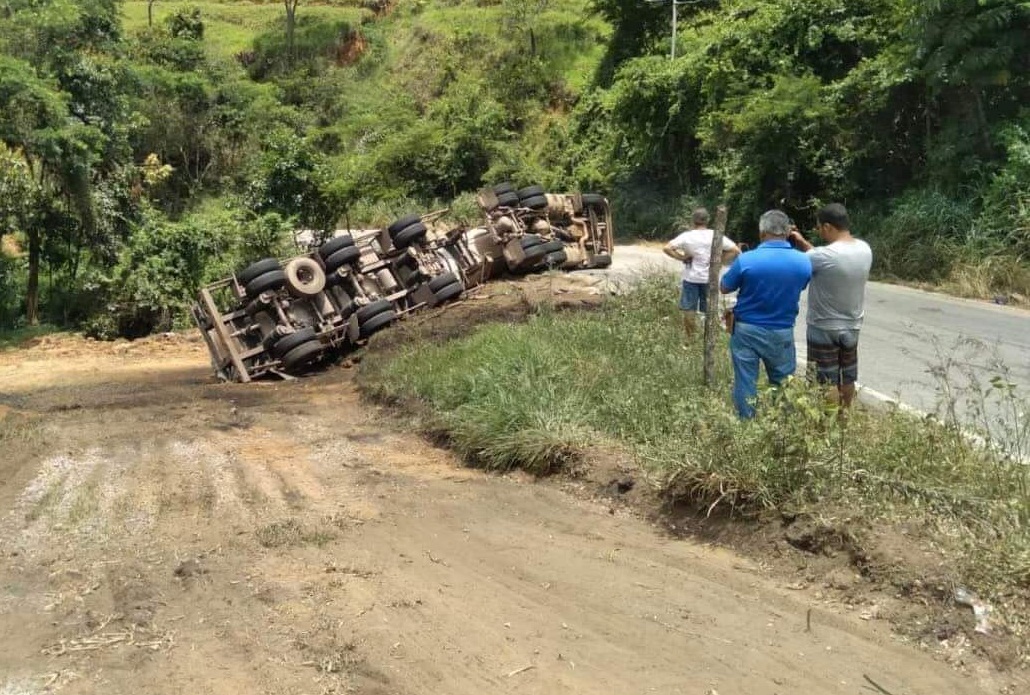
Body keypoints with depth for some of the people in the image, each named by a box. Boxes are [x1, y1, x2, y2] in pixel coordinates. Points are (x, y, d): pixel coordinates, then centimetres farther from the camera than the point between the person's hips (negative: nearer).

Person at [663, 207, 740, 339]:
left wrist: (682, 257, -6)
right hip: (710, 279, 1)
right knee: (709, 310, 12)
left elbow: (667, 248, -13)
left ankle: (690, 339, 15)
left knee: (689, 309, 9)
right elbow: (735, 250, -6)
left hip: (691, 278, -1)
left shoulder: (687, 236, -7)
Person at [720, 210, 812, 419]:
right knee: (783, 385, 15)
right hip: (782, 333, 2)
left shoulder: (746, 260, -17)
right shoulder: (804, 262, -7)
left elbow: (724, 288, -2)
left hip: (747, 331, -2)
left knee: (746, 384, 9)